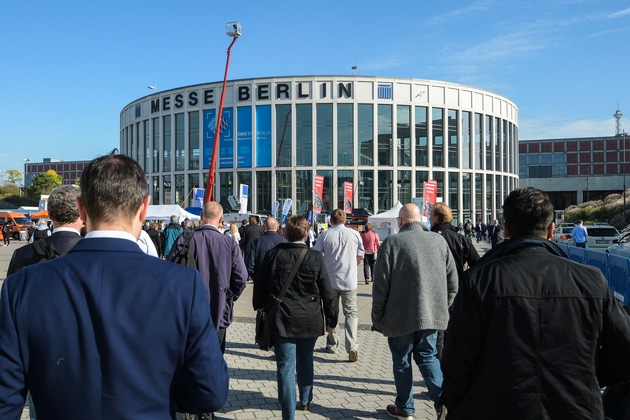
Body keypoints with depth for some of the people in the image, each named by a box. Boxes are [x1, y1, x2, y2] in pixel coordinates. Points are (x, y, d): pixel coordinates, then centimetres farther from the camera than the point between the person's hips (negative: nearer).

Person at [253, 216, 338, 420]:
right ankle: (305, 400, 41)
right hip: (309, 319, 1)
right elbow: (327, 293, -5)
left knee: (286, 367, 1)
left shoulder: (273, 255, -6)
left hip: (282, 319, -1)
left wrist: (260, 305, 24)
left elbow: (259, 284, 7)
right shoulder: (316, 258, -8)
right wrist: (331, 318, 7)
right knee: (305, 362, 21)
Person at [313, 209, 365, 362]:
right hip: (350, 280, 0)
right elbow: (361, 256, 8)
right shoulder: (354, 234, 0)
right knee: (351, 313, 6)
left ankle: (332, 345, 26)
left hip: (330, 280, 0)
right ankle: (352, 346, -10)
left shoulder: (324, 235, -4)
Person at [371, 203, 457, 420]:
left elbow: (381, 285, -11)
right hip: (432, 314, 4)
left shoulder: (392, 242, -12)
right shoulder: (439, 240, 1)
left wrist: (377, 318, 0)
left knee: (402, 361, 12)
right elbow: (453, 280, 6)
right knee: (427, 356, 19)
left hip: (401, 315, -4)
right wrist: (442, 308, 17)